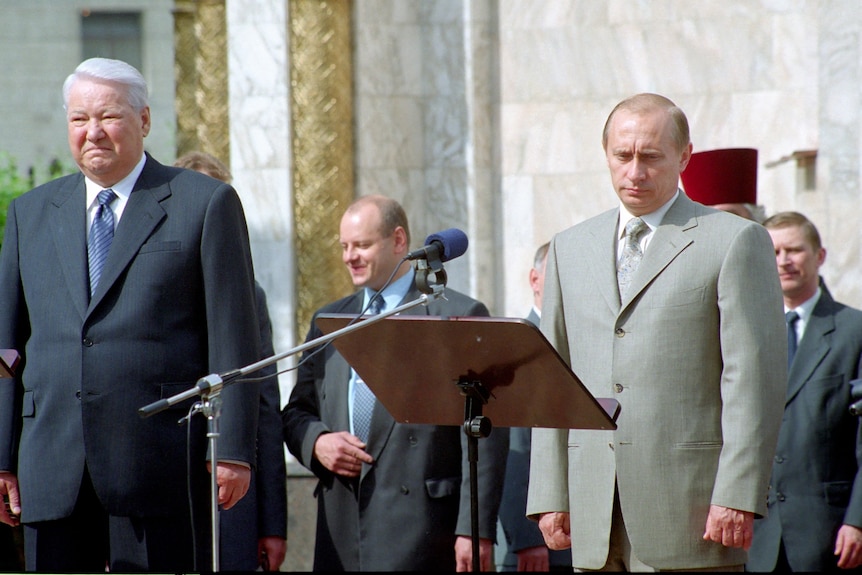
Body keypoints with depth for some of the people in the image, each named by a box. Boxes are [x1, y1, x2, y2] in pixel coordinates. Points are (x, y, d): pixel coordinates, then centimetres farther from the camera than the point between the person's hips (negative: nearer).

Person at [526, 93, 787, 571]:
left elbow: (755, 378, -5)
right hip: (595, 512, 5)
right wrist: (550, 497, 7)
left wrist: (737, 496, -13)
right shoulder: (570, 248, 17)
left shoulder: (735, 241, 2)